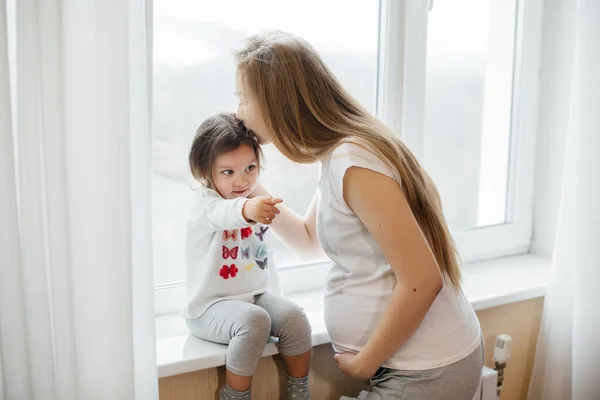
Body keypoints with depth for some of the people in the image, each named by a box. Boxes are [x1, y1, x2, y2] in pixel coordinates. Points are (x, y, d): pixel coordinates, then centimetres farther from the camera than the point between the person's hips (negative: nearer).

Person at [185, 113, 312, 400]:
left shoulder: (257, 200, 6)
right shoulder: (205, 204, -16)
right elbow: (222, 213, -44)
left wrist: (272, 291, 20)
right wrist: (247, 210, -65)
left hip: (256, 294, 6)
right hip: (212, 306, -6)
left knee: (294, 317, -19)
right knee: (254, 321, -32)